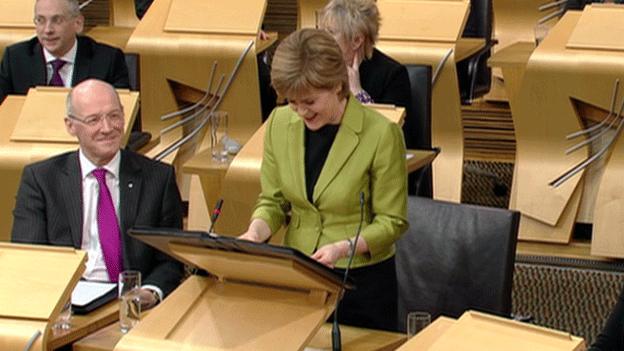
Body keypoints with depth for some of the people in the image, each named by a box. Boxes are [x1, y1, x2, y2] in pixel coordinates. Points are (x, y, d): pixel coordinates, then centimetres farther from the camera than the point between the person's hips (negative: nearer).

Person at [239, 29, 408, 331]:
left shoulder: (381, 134, -16)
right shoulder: (279, 123, -3)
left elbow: (392, 222, -9)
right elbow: (273, 201, 7)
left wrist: (344, 247, -25)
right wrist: (256, 232, -14)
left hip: (362, 280, -3)